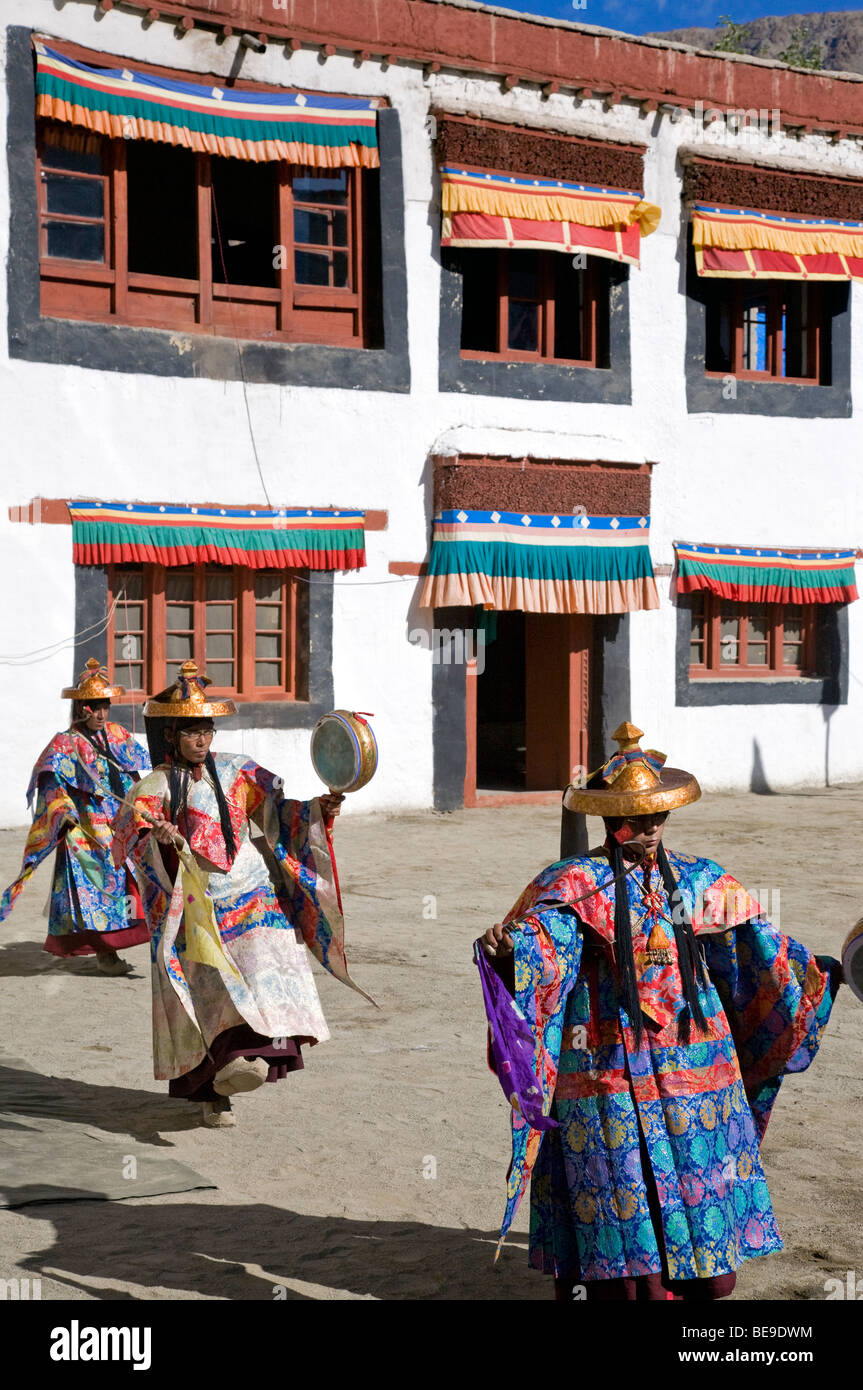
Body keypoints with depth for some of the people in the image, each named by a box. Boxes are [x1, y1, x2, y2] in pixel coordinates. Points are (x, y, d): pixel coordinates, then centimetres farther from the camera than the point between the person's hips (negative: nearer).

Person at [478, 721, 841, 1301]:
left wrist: (824, 971, 2)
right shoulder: (575, 887, -3)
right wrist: (502, 948, -41)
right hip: (611, 1071, -3)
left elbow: (761, 950, 10)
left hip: (697, 1061, 4)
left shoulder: (701, 883, 8)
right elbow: (535, 944, -20)